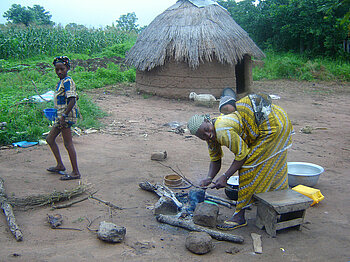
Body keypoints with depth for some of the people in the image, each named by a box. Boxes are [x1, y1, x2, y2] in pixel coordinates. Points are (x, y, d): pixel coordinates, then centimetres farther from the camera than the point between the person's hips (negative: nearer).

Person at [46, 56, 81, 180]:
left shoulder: (67, 81, -15)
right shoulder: (62, 81, 15)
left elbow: (72, 100, -23)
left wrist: (64, 115, -25)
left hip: (66, 115, -11)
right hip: (61, 115, 11)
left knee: (68, 144, -6)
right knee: (50, 139, 16)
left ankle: (75, 172, 2)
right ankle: (60, 165, 25)